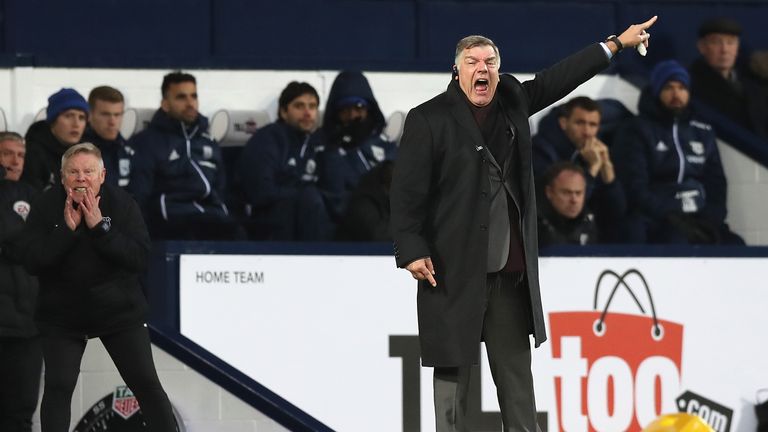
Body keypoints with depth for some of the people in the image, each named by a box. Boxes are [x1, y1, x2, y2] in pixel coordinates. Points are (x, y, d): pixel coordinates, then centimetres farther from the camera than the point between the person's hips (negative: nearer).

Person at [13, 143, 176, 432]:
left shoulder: (121, 203, -11)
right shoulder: (46, 206, -10)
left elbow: (139, 258, -20)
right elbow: (30, 260, -17)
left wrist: (100, 226, -28)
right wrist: (67, 228, -27)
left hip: (120, 311, 0)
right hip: (61, 316, 0)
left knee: (146, 384, 0)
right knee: (58, 387, -9)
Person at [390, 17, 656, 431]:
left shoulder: (513, 100, 11)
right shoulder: (428, 119, -6)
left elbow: (559, 78, 23)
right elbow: (406, 190, -9)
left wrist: (616, 43, 27)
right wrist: (412, 251, -16)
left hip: (510, 269, 6)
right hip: (453, 269, -6)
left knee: (516, 369, 8)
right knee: (453, 366, -1)